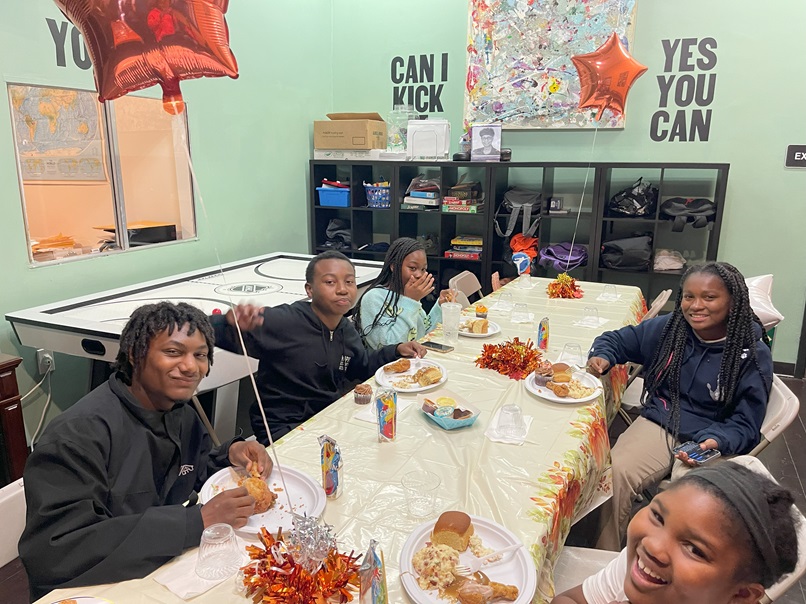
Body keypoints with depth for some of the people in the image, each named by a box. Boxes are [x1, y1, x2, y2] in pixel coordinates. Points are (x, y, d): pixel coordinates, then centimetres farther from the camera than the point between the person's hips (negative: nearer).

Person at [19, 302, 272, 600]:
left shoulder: (182, 414, -1)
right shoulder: (79, 433, -24)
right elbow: (55, 552, -32)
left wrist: (232, 453, -9)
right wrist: (198, 521, -33)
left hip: (163, 570, 6)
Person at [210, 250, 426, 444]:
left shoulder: (346, 329, 5)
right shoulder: (282, 322, -21)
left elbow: (362, 366, 25)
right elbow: (212, 332, -25)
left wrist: (397, 350, 11)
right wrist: (231, 322, -48)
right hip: (283, 429, -7)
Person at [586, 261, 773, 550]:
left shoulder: (753, 355, -7)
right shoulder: (667, 328, 1)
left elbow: (745, 424, -4)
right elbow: (618, 339, 15)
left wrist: (715, 442, -24)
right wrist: (602, 356, -7)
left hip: (712, 442, -2)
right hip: (659, 424, 2)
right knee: (615, 472, -25)